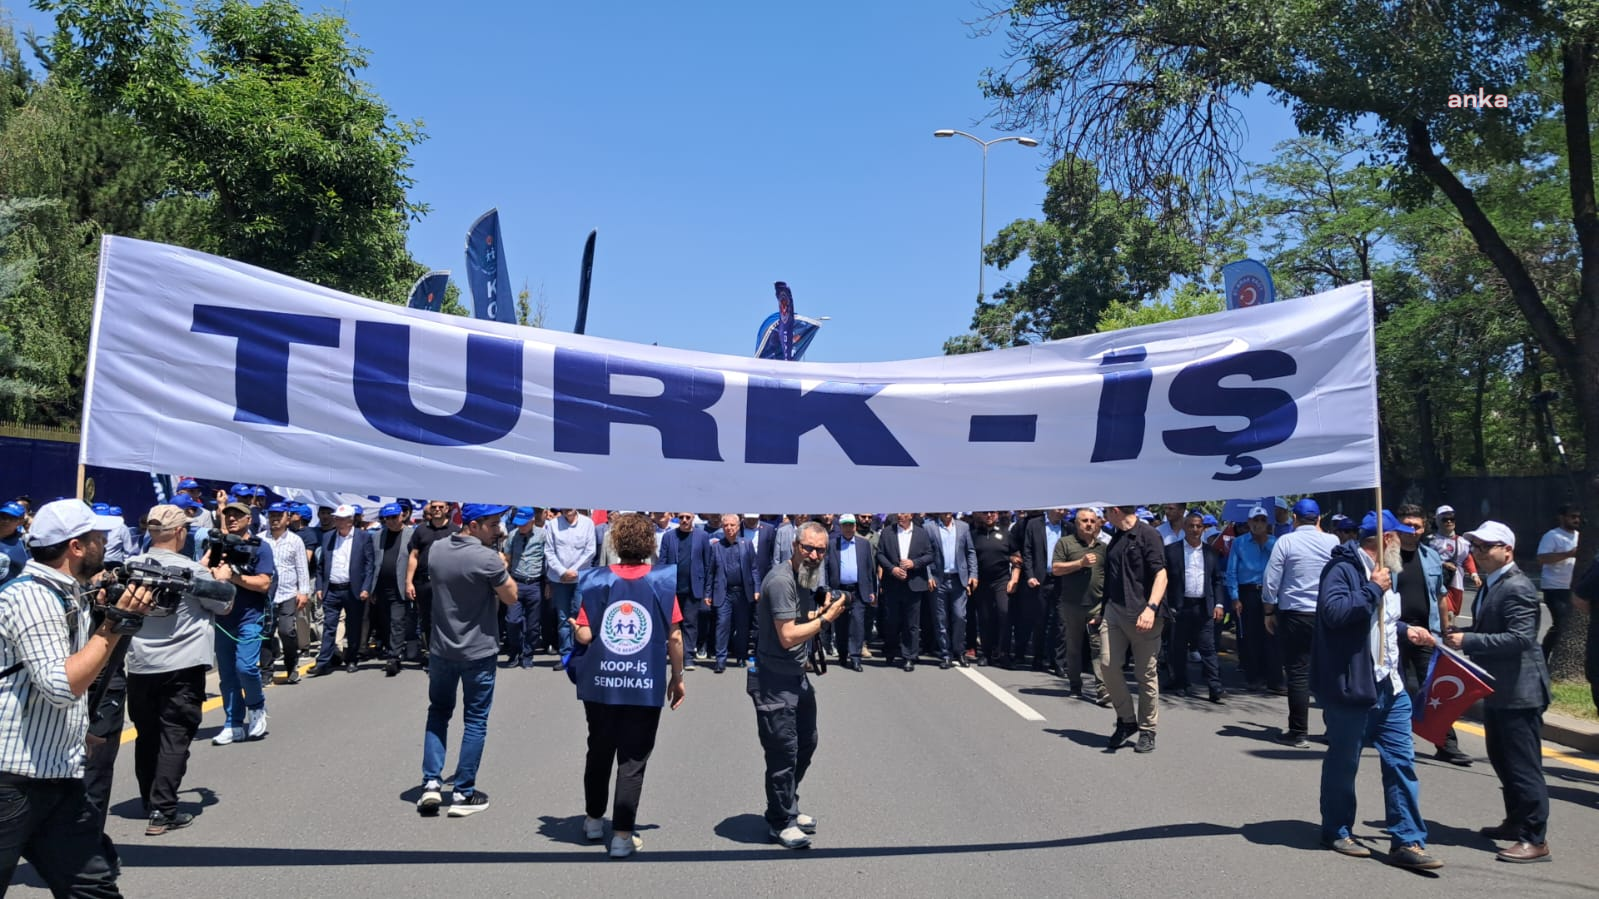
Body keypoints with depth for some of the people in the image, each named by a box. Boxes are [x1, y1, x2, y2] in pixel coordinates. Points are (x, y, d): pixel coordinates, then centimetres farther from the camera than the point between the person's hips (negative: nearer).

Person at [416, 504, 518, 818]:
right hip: (478, 651, -5)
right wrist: (503, 568, 5)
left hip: (441, 648, 5)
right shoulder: (488, 559, -21)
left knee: (438, 713, 20)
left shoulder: (435, 550, -1)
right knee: (475, 721, 7)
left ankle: (431, 783, 13)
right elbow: (511, 597, -11)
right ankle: (463, 794, 11)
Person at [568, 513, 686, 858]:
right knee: (632, 762, 8)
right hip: (646, 687, -2)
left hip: (601, 684, 2)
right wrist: (677, 677, 8)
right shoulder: (663, 581, -7)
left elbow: (584, 636, -8)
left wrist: (573, 626, 15)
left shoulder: (596, 580, -5)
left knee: (599, 752, 21)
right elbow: (675, 637, -5)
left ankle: (594, 819, 37)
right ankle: (622, 835, 10)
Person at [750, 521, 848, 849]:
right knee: (783, 751, -1)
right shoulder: (781, 581, -21)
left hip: (797, 675, 10)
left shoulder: (806, 579, 10)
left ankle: (788, 809, 36)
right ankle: (780, 823, 16)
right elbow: (788, 637, -24)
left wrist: (822, 611, 2)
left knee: (806, 742, 19)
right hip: (773, 680, -10)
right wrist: (826, 618, -17)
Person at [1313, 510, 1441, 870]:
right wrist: (1373, 589, -22)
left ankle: (1407, 841, 13)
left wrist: (1405, 629, 19)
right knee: (1343, 762, 7)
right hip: (1350, 687, -9)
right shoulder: (1343, 568, -13)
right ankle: (1337, 832, 23)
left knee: (1402, 762, 6)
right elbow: (1334, 611, -30)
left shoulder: (1379, 572, 18)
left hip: (1388, 686, 9)